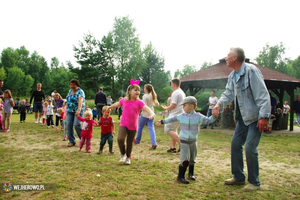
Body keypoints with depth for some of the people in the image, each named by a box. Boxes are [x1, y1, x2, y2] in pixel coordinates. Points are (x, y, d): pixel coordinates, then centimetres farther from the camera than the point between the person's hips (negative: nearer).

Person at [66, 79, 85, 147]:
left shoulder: (80, 92, -12)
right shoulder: (70, 90, 11)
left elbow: (80, 101, -27)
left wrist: (79, 110, -41)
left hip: (78, 111, -6)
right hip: (69, 111, 7)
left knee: (77, 125, -14)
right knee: (69, 125, -1)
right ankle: (71, 141, 10)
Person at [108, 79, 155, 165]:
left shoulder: (139, 102, -9)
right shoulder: (124, 100, -1)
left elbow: (146, 108, -26)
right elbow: (117, 104, 19)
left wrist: (151, 114, -47)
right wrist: (109, 107, 36)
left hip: (133, 126, 0)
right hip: (123, 124, 0)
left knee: (130, 142, 11)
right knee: (120, 139, -19)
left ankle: (128, 158, 33)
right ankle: (123, 154, 9)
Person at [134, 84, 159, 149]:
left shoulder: (145, 96, -14)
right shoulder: (153, 96, 6)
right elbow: (157, 104, 14)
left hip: (145, 114, -5)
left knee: (140, 127, 14)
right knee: (151, 128, 1)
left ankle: (137, 140, 32)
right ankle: (154, 143, -12)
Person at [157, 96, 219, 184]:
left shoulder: (198, 116, -6)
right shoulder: (181, 116, -1)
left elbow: (208, 120, -10)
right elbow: (172, 119, 12)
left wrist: (214, 116, -29)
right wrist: (162, 121, 18)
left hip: (193, 141, 2)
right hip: (184, 141, -1)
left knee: (192, 159, 16)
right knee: (185, 160, -9)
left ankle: (191, 174, 36)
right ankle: (180, 176, 3)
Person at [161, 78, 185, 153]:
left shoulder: (175, 93, -16)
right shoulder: (182, 92, 16)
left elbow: (173, 105, -20)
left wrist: (165, 108, -3)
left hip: (175, 115, -10)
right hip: (180, 114, 10)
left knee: (168, 130, -9)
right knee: (173, 130, 16)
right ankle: (173, 147, 19)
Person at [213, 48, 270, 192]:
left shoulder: (251, 71, -17)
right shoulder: (232, 75, 10)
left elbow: (262, 94, -21)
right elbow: (228, 93, 12)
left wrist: (263, 117, -25)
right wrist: (219, 103, -9)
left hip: (256, 117, -9)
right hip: (243, 117, 9)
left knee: (250, 147, -9)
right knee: (235, 143, 10)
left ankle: (254, 182, 10)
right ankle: (238, 177, 24)